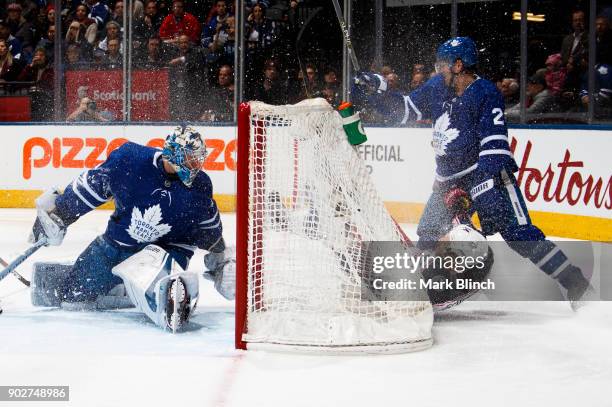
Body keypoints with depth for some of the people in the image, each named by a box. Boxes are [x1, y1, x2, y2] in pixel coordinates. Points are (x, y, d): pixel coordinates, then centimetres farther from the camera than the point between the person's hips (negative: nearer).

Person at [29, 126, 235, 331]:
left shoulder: (199, 186, -11)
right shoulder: (130, 160, -17)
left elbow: (210, 231, 7)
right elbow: (91, 185, -4)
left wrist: (221, 261, 13)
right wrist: (57, 211, 2)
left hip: (167, 248, -1)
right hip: (115, 243, 2)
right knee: (71, 296, 9)